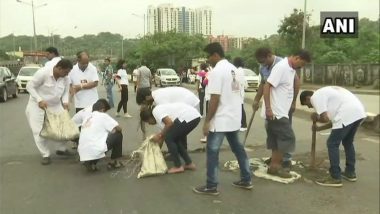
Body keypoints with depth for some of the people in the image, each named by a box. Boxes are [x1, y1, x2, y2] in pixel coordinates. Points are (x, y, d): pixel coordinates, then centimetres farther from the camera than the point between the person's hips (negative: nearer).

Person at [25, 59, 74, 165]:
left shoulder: (65, 78, -10)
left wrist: (65, 102, -17)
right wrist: (39, 100, -29)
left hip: (55, 105, 5)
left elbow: (66, 91, 4)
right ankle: (45, 155, 8)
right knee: (39, 131, -5)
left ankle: (61, 149, 26)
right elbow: (29, 86, -19)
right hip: (38, 105, -5)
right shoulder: (43, 73, -26)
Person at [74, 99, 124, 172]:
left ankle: (91, 163, 14)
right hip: (96, 150, -6)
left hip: (83, 154, 6)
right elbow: (118, 128, -3)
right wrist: (112, 130, 21)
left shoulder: (87, 115, 17)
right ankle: (115, 161, 19)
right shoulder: (103, 116, 1)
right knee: (118, 135, 12)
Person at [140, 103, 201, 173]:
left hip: (188, 117, -10)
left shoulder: (156, 111, -2)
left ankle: (178, 166, 7)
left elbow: (169, 123, -15)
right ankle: (189, 164, 25)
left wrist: (159, 136, -2)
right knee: (175, 138, 21)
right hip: (195, 116, 10)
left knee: (169, 138, 1)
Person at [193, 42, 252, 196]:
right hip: (234, 117, 9)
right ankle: (246, 180, 26)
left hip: (221, 120, -9)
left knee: (212, 152, 0)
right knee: (238, 148, 18)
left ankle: (211, 186, 6)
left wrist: (207, 121, -15)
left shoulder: (217, 71, -16)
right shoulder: (233, 69, 12)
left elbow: (215, 99, -21)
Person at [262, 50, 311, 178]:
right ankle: (276, 165, 3)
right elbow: (267, 86, -22)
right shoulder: (281, 67, -17)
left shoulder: (291, 69, 12)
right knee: (288, 137, -6)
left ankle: (274, 165, 20)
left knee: (278, 139, 12)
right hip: (275, 112, -9)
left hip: (281, 111, 9)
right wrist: (268, 108, -24)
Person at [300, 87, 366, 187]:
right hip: (359, 111, 10)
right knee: (348, 142, 25)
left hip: (348, 115, -10)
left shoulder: (315, 97, 0)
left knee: (332, 144, 0)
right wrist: (319, 128, 31)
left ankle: (335, 178, 4)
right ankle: (350, 173, 35)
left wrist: (316, 118, 11)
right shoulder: (323, 93, 29)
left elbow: (325, 118, -9)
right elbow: (333, 120, 28)